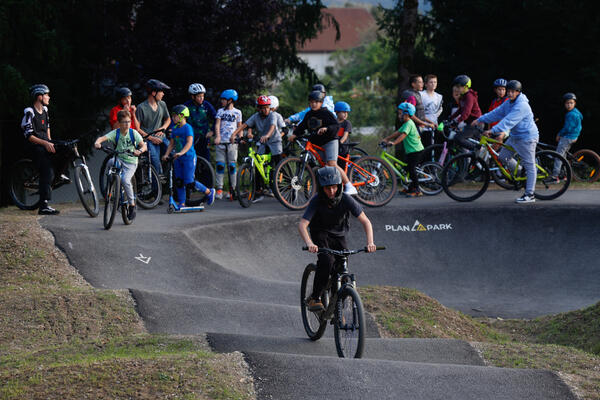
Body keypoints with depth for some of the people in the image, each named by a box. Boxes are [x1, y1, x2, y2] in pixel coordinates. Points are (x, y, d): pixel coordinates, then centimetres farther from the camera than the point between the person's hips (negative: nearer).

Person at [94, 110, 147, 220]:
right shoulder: (115, 133, -5)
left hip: (131, 162, -2)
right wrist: (97, 142, -43)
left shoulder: (134, 133, -4)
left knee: (125, 180, -26)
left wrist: (139, 151, -32)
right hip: (118, 159, 2)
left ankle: (132, 205, -8)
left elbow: (144, 146, -10)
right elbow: (103, 138, -20)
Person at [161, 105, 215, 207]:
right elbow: (171, 144, 15)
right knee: (179, 182, 4)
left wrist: (181, 152, -36)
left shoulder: (187, 127, -12)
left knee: (189, 183, -9)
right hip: (178, 158, 7)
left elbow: (189, 143, -22)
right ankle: (181, 203, 10)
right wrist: (166, 154, 2)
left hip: (189, 157, -7)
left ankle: (209, 192, 9)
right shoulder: (174, 128, 11)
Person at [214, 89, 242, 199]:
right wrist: (217, 136, -17)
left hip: (232, 142, -1)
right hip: (220, 141, 1)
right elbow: (217, 125, -1)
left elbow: (239, 127, 12)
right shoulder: (220, 111, 9)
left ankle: (232, 189, 5)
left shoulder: (237, 112, 8)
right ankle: (219, 189, -1)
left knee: (232, 166, -1)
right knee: (220, 165, -4)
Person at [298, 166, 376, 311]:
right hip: (321, 234, -2)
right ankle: (314, 297, -18)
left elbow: (365, 221, -20)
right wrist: (309, 243, -51)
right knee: (327, 261, -30)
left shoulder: (346, 200, -20)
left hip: (338, 236, 2)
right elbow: (302, 225, -32)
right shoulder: (316, 201, -24)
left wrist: (370, 242, -36)